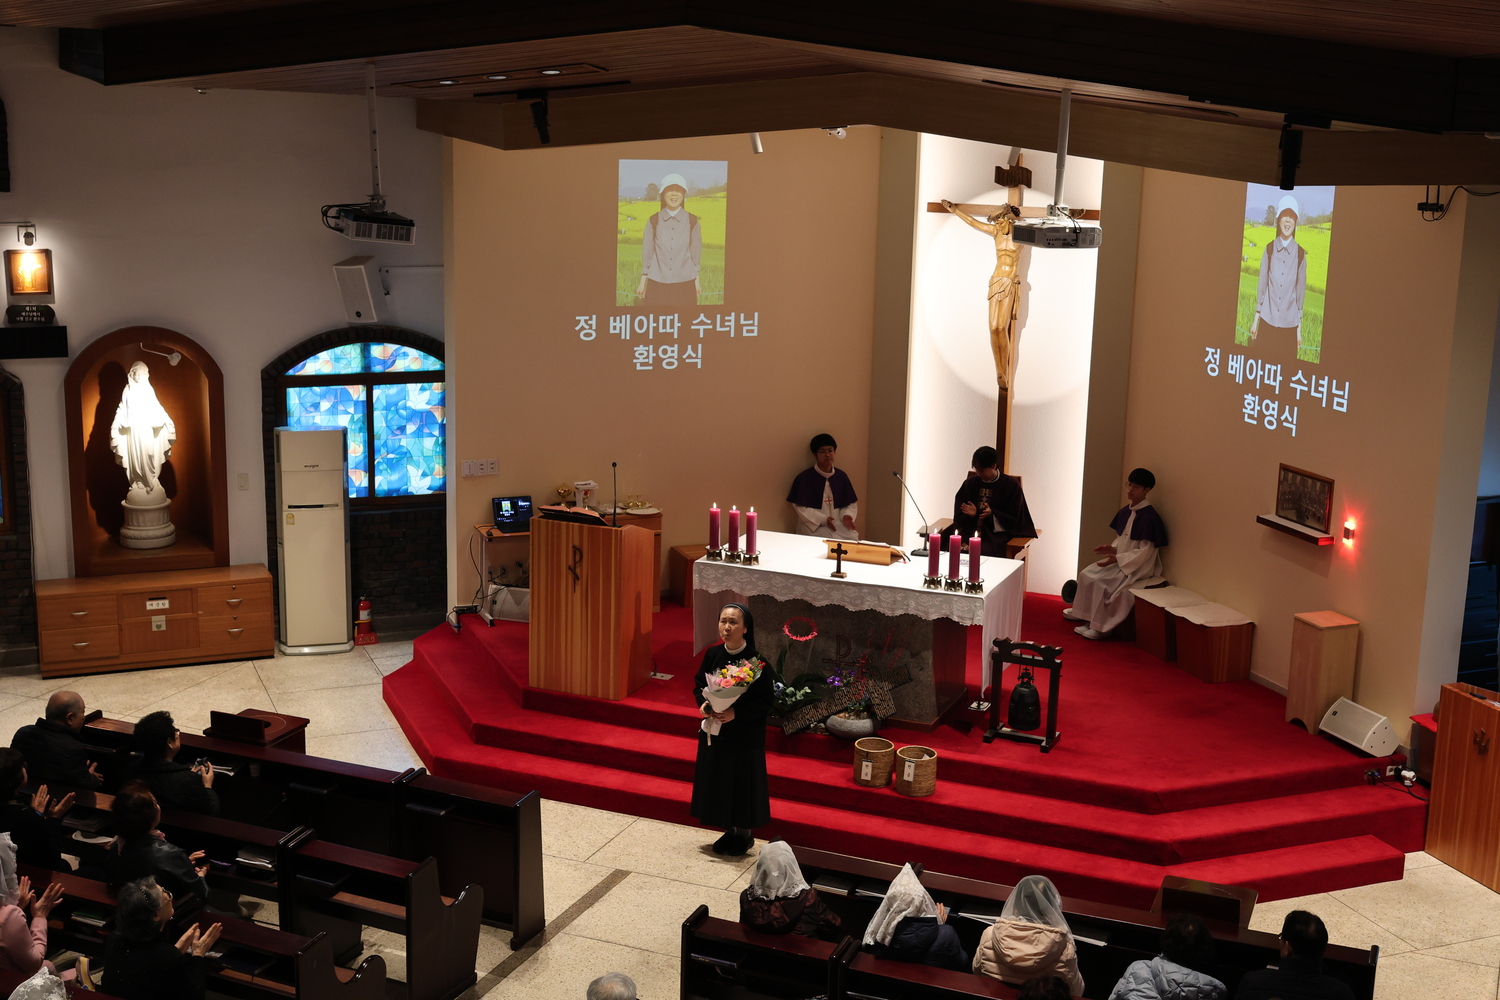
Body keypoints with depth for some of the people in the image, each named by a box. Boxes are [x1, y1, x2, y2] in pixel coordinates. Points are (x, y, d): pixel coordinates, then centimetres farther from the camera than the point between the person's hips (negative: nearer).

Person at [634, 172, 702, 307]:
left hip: (685, 284, 0)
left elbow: (696, 252, 8)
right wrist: (642, 282, 7)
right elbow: (647, 252, 6)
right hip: (657, 283, 0)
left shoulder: (692, 221, 0)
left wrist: (697, 281, 10)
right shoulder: (653, 221, 0)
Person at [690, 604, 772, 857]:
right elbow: (698, 685, 8)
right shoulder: (712, 655, -4)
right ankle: (729, 831, 33)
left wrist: (736, 713, -25)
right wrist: (704, 704, -12)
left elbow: (765, 703, -14)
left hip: (744, 736, -5)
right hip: (714, 732, 5)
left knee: (742, 782, 6)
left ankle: (745, 834, 27)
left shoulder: (756, 662, -18)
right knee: (717, 781, 14)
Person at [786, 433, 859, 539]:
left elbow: (850, 504, 14)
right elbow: (801, 508, -7)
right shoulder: (804, 478, -4)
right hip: (813, 526, -4)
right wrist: (823, 520, -17)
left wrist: (846, 516, -9)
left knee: (853, 538, -25)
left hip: (838, 525, 4)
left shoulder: (841, 476, 9)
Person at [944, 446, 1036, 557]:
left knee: (983, 552, -34)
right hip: (970, 529, 3)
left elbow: (1014, 519, 1)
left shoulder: (1011, 485, 1)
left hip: (997, 533, -3)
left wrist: (992, 514, -15)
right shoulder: (970, 483, 10)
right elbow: (959, 514, 15)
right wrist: (971, 514, -8)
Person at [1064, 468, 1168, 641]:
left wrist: (1117, 559, -23)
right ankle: (1085, 616, 11)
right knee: (1087, 574, 0)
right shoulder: (1125, 511, 6)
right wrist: (1112, 549, -4)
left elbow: (1145, 552, -21)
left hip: (1139, 566, -9)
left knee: (1101, 582, -23)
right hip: (1120, 560, 9)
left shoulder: (1149, 516, -20)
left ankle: (1101, 627, -12)